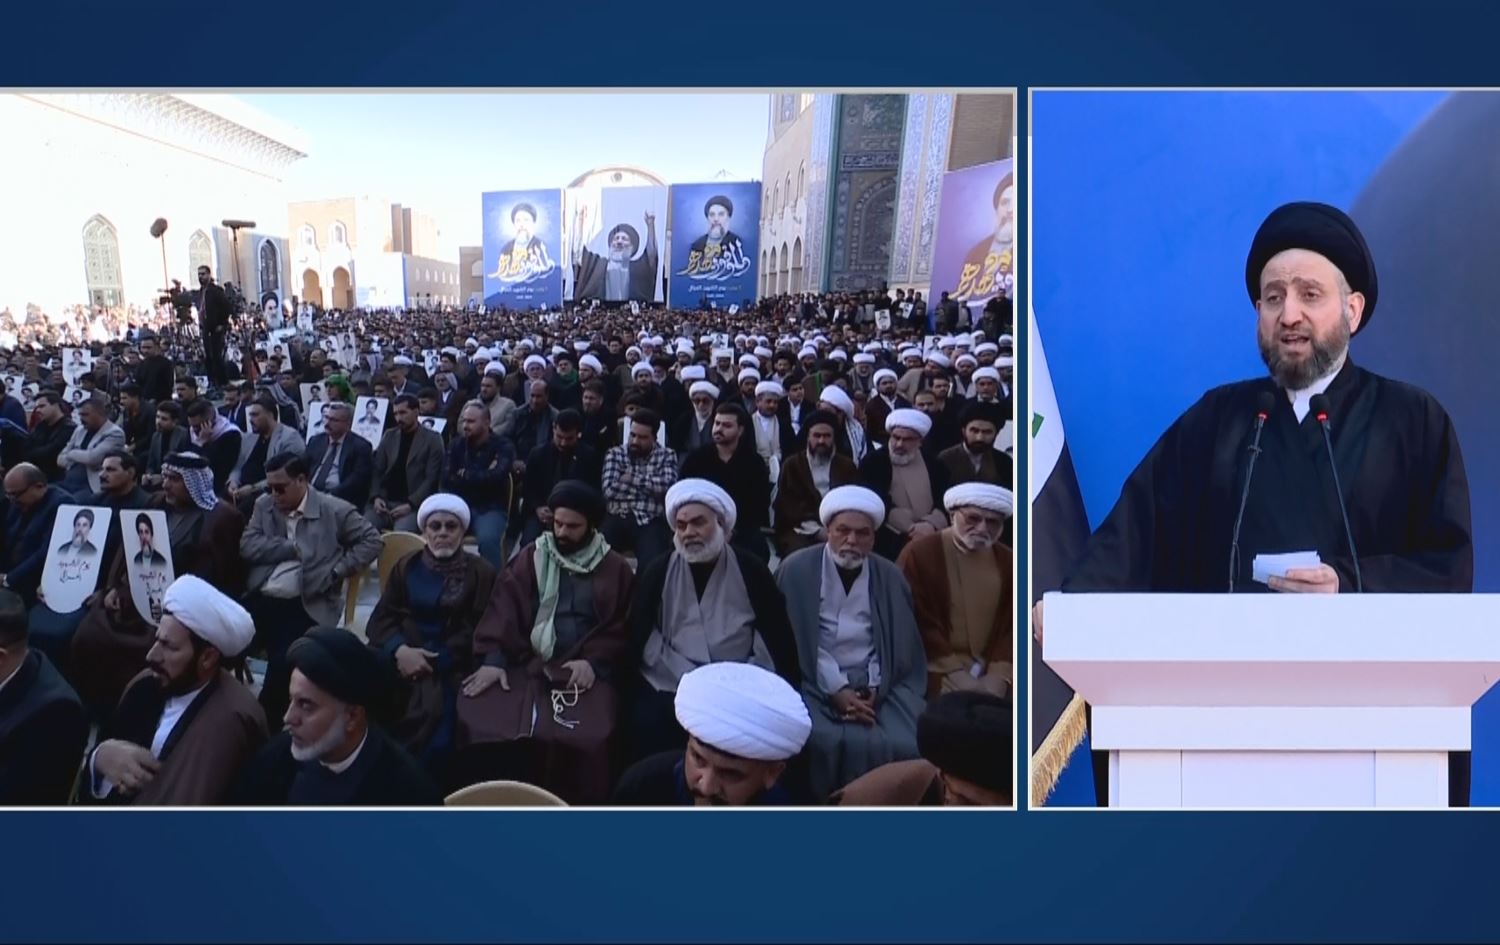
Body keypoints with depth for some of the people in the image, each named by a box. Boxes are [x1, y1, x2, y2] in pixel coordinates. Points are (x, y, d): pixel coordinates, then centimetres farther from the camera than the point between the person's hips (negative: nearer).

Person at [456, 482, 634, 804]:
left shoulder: (616, 570, 12)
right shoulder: (530, 558, 14)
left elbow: (620, 627, 8)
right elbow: (504, 609, 3)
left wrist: (594, 661, -10)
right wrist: (493, 658, -13)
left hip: (584, 669, -2)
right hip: (526, 664, 2)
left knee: (584, 738, -31)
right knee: (478, 718, -25)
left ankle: (574, 804, -8)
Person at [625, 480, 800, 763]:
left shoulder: (751, 571, 5)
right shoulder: (656, 573, 6)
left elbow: (778, 638, 6)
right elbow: (642, 640, 0)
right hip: (671, 687, 0)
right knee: (648, 722, -28)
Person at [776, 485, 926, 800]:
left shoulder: (890, 577, 8)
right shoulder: (797, 569, -3)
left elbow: (897, 644, 7)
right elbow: (799, 639, -6)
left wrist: (874, 688, -8)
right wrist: (836, 689, -13)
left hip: (875, 685, 3)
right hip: (817, 683, -2)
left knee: (903, 742, -20)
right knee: (827, 741, -28)